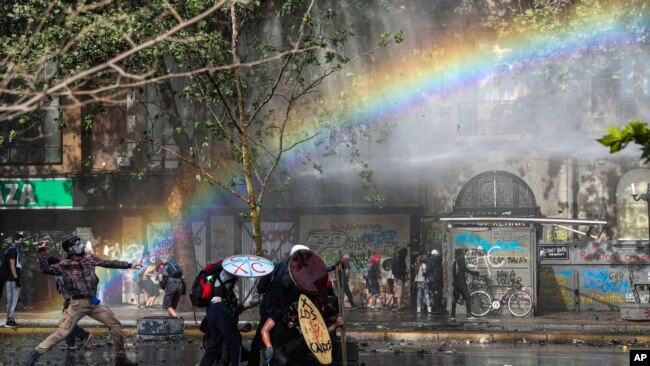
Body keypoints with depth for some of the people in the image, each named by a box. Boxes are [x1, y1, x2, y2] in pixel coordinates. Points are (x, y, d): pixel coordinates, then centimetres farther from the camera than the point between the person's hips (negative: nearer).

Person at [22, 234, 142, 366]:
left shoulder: (89, 258, 8)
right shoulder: (65, 264, -3)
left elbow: (108, 263, 18)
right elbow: (46, 269, -12)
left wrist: (129, 265, 23)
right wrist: (42, 251, -20)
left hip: (94, 303, 5)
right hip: (78, 304, -5)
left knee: (115, 324, 2)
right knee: (62, 332, -14)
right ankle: (35, 354, -7)